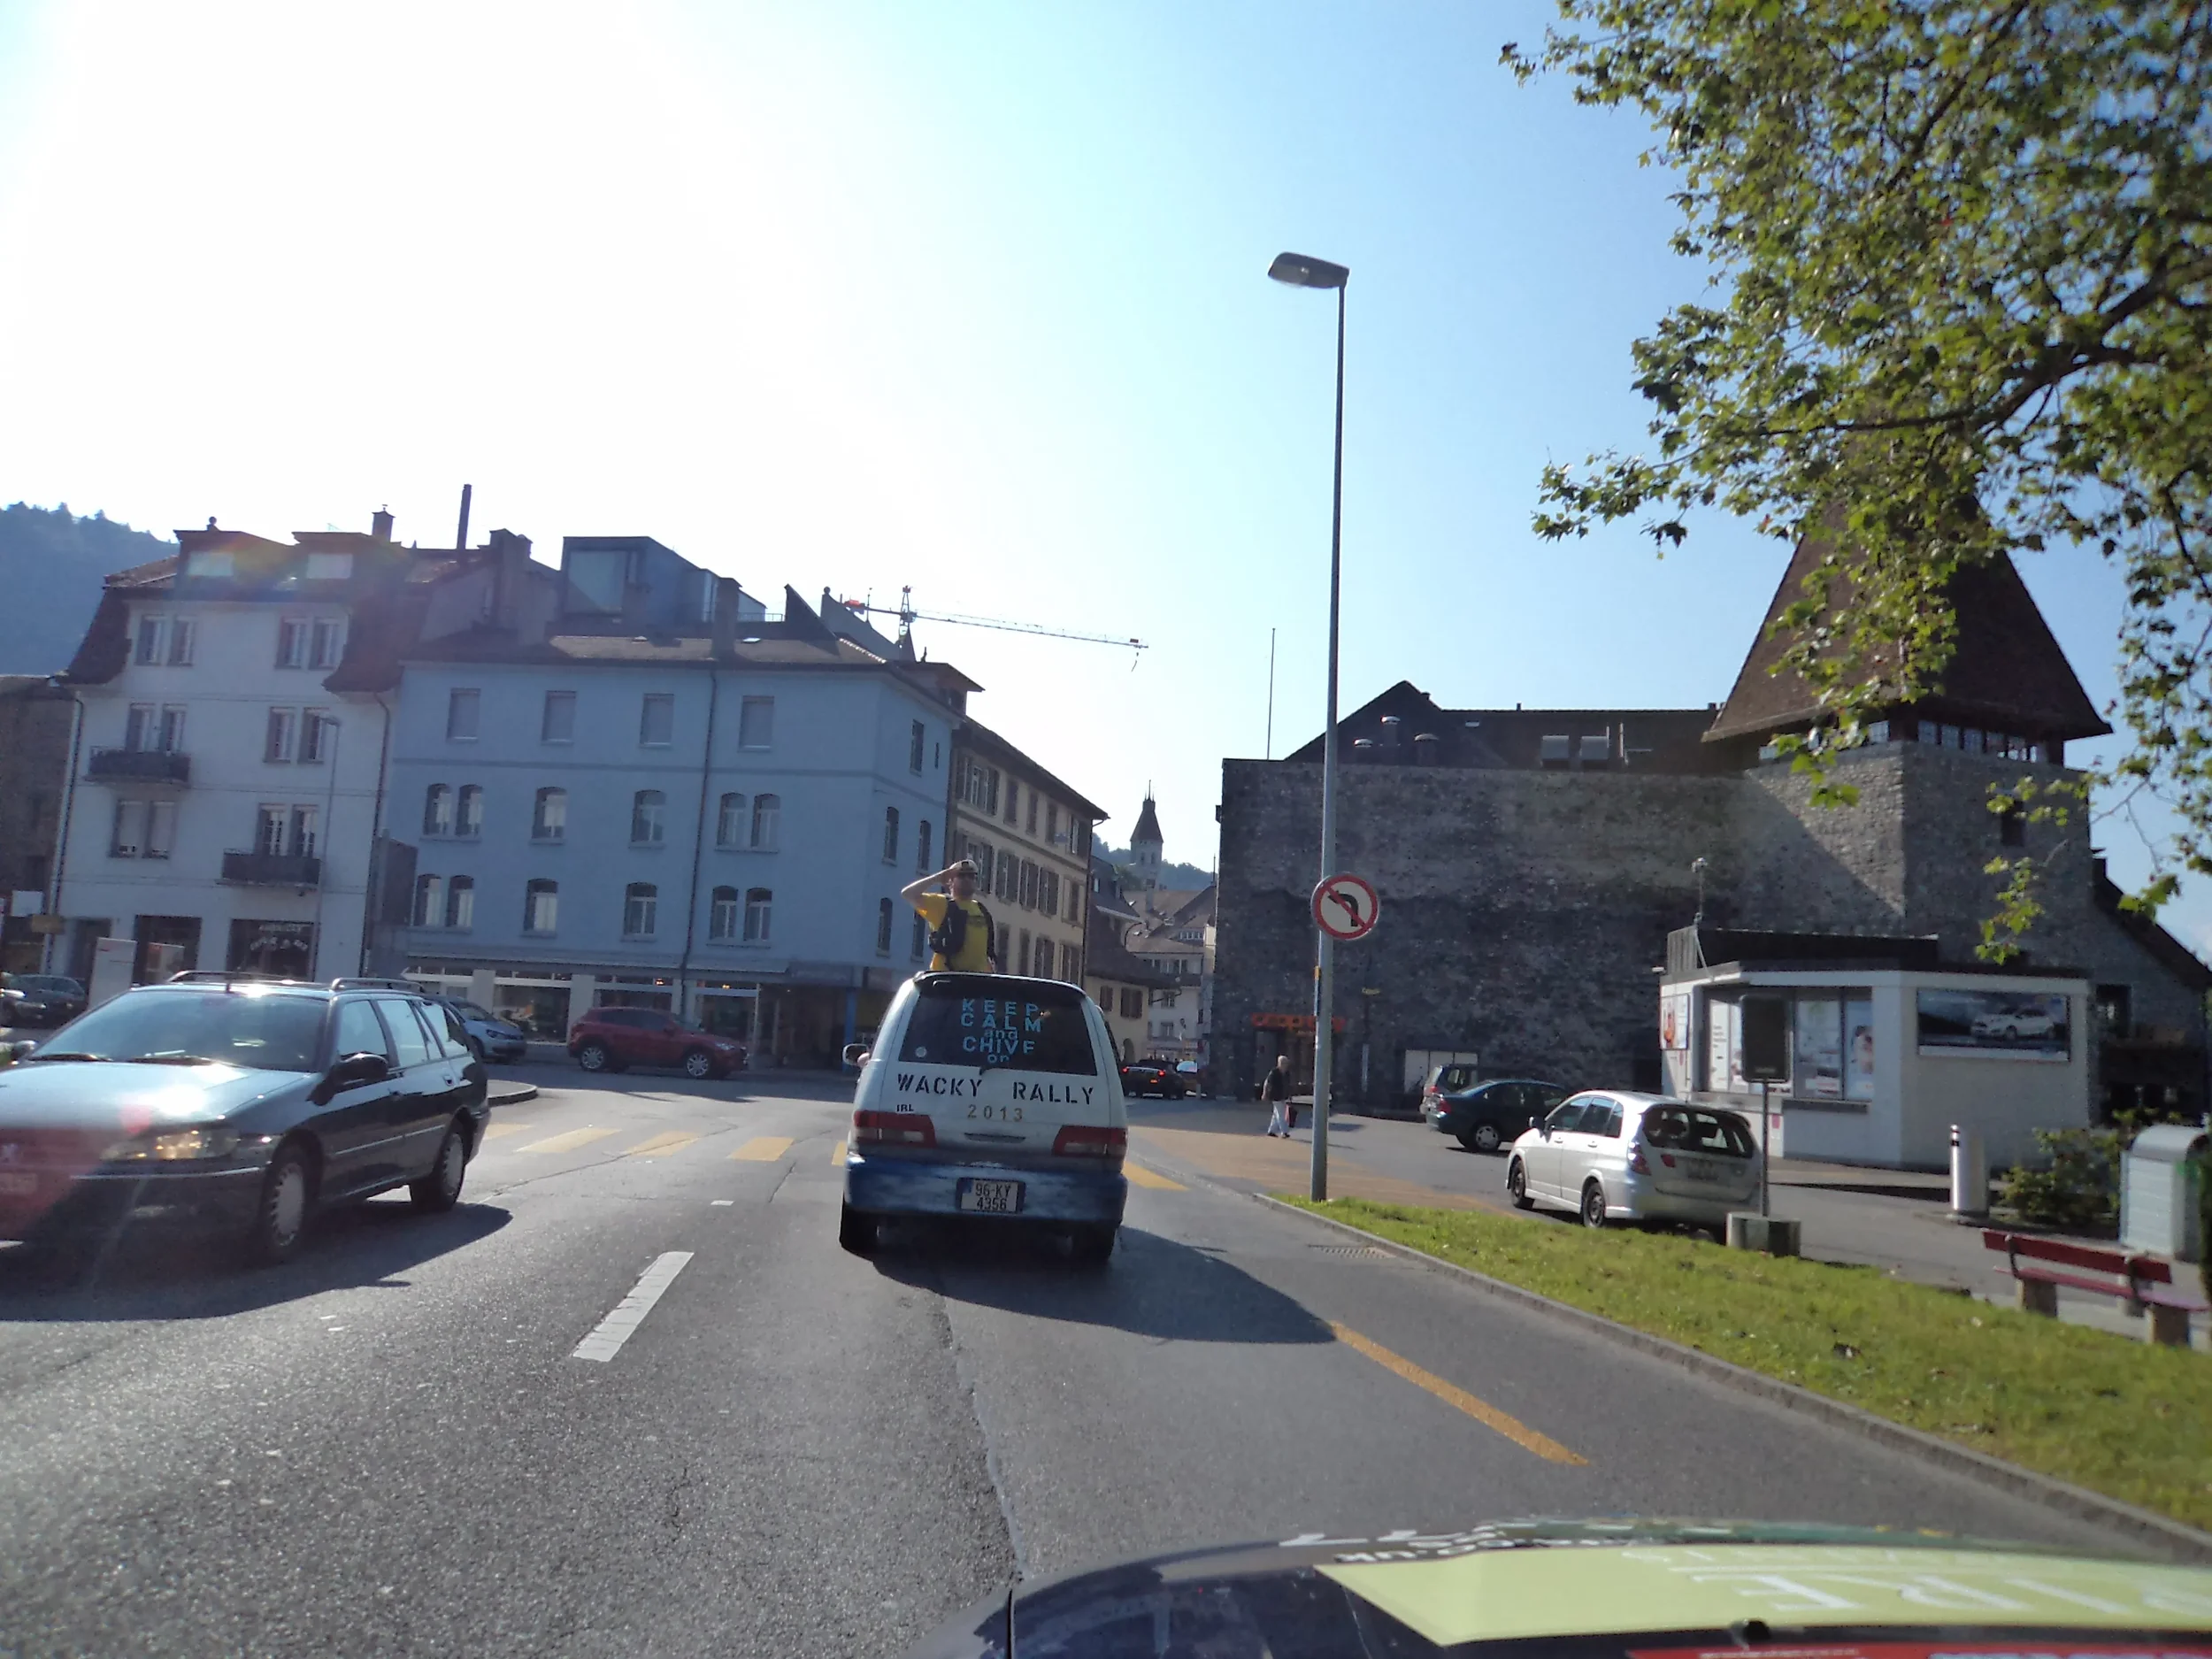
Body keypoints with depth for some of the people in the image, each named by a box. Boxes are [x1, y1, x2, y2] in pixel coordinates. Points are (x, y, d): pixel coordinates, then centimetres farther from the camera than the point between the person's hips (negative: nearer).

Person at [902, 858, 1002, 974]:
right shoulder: (941, 903, 2)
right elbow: (907, 893, -10)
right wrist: (938, 878, -5)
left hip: (979, 976, 6)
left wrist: (993, 972, 17)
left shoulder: (981, 910, 20)